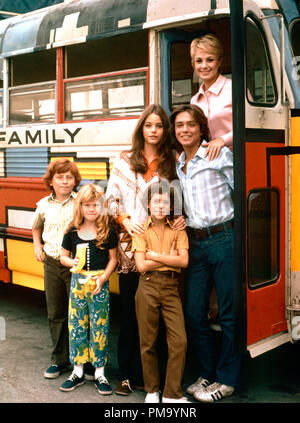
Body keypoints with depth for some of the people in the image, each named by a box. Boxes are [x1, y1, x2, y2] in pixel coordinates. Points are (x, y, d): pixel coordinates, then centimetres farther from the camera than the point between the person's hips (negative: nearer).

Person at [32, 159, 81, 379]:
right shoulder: (43, 205, 7)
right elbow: (36, 227, 28)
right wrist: (37, 245, 14)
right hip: (52, 264, 4)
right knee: (55, 313, 12)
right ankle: (59, 359, 26)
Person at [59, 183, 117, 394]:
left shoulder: (108, 232, -3)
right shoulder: (72, 232, 3)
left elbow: (113, 258, 1)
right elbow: (63, 256, 11)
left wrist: (103, 278, -12)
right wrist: (72, 262, -11)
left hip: (100, 282, -2)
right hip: (78, 281, 3)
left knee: (99, 327, 1)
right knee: (76, 325, 8)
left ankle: (100, 373, 13)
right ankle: (78, 371, 21)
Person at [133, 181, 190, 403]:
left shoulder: (178, 229, 7)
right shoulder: (141, 230, 4)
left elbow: (184, 261, -6)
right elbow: (141, 265, -6)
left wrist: (155, 256, -7)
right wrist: (169, 257, -5)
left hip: (171, 287, 1)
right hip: (148, 286, -1)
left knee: (179, 340, -5)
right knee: (148, 341, 5)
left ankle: (172, 393, 7)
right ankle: (152, 390, 22)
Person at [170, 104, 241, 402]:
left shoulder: (220, 154, -2)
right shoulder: (177, 165, 15)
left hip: (224, 240, -6)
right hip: (195, 243, 6)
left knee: (229, 314, 3)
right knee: (193, 313, 8)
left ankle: (227, 379, 16)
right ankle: (207, 374, 25)